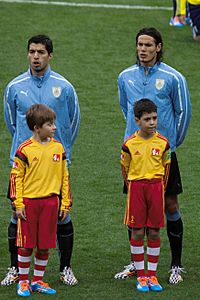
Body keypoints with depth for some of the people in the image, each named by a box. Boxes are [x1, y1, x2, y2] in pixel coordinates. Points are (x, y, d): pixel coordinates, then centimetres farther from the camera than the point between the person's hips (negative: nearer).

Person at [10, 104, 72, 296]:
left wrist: (65, 203, 8)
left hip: (50, 202, 3)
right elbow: (16, 177, -3)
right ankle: (23, 282, 15)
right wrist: (18, 204, -7)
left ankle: (38, 281, 20)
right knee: (26, 245, 2)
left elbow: (64, 176, 10)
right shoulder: (25, 150, -8)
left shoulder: (58, 148, 4)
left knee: (45, 246, 7)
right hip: (29, 202, -3)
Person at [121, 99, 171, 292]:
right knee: (137, 232, 1)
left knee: (154, 232, 3)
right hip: (136, 187, -1)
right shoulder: (130, 144, -6)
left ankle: (152, 276, 11)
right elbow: (125, 168, 7)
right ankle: (141, 276, 8)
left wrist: (160, 188, 11)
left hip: (156, 187, 1)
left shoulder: (162, 143, -3)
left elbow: (165, 167, 10)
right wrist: (133, 188, 11)